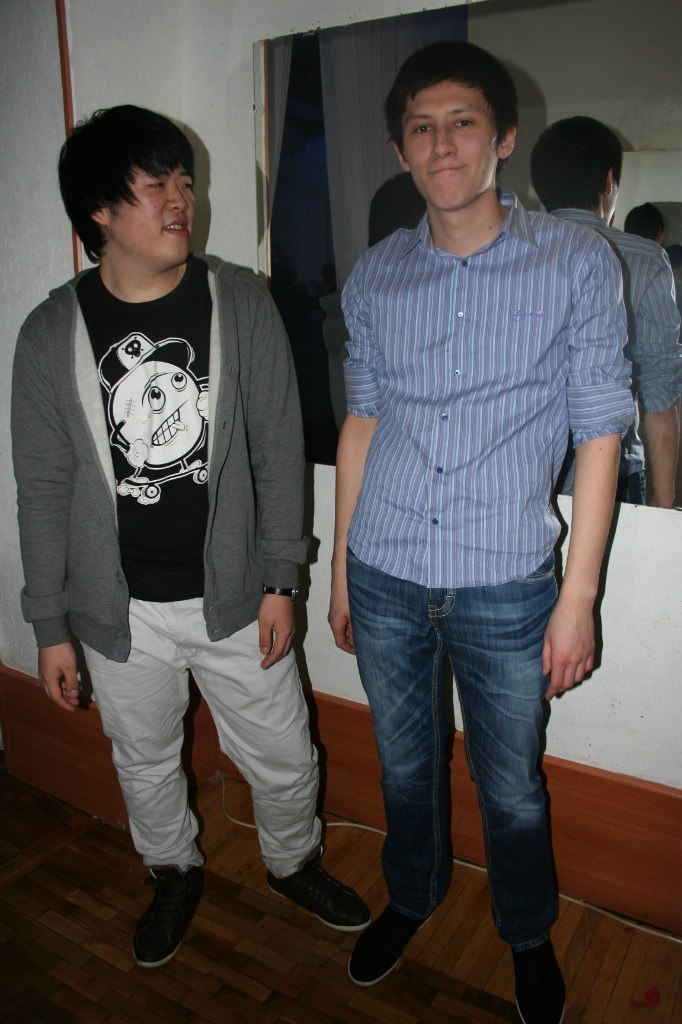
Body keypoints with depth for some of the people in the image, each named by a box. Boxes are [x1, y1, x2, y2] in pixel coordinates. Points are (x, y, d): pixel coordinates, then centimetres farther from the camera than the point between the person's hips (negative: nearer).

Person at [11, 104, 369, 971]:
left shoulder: (241, 304, -5)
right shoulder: (52, 334, -6)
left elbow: (278, 451, -3)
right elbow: (43, 493, -2)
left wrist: (278, 580, -5)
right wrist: (50, 627, 0)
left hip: (232, 597, 0)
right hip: (120, 610, 1)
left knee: (282, 758, 15)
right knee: (145, 765, 21)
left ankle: (293, 863, 47)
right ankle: (175, 872, 52)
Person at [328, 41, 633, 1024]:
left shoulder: (576, 261, -5)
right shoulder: (374, 275, 4)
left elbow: (598, 433, -5)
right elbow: (362, 420, 10)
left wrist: (579, 596, -8)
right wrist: (341, 567, 11)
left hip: (505, 587, -2)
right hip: (384, 580, 3)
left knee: (511, 787, 14)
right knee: (404, 765, 21)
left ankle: (529, 936, 44)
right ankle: (411, 898, 49)